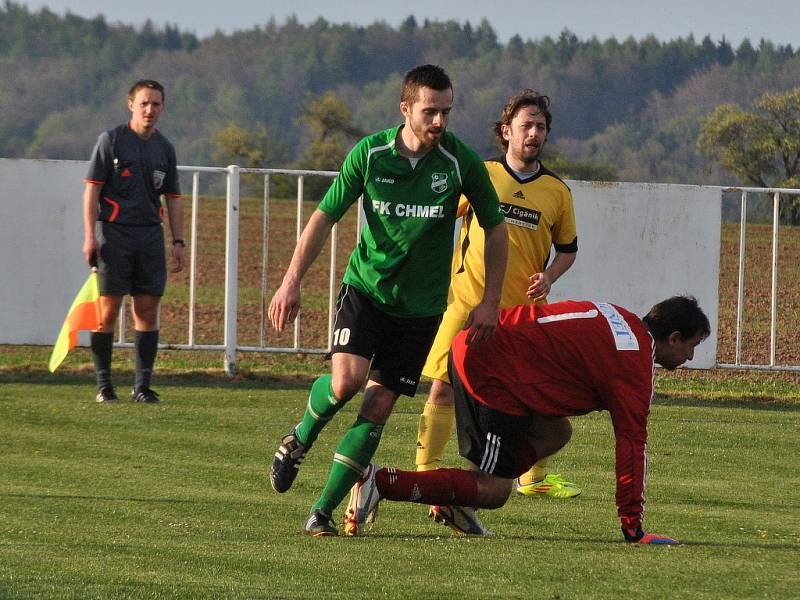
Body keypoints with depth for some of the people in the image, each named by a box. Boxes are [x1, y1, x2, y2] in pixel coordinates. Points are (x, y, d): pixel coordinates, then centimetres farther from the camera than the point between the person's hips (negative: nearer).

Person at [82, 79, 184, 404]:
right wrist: (90, 236, -10)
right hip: (113, 233, -4)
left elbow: (173, 198, 18)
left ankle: (142, 385, 6)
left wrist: (178, 241, 10)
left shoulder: (164, 148, 12)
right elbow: (92, 188, -3)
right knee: (108, 310, -4)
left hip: (150, 234, 4)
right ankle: (103, 385, 3)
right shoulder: (111, 140, -1)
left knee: (147, 310, 1)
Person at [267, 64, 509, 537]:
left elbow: (496, 229, 4)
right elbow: (325, 216, 1)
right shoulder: (370, 154, -8)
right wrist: (292, 280, -7)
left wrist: (491, 302, 1)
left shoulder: (462, 162, -10)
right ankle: (300, 440, 10)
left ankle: (323, 512, 3)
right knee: (346, 380, -22)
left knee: (378, 408, -5)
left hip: (420, 304, 0)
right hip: (366, 285, 0)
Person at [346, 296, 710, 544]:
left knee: (555, 434, 20)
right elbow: (631, 445, -7)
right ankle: (382, 482, -14)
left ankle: (455, 498, 11)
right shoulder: (635, 367, -6)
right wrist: (632, 526, -2)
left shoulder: (620, 321, 19)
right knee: (492, 493, -3)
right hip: (492, 369, -10)